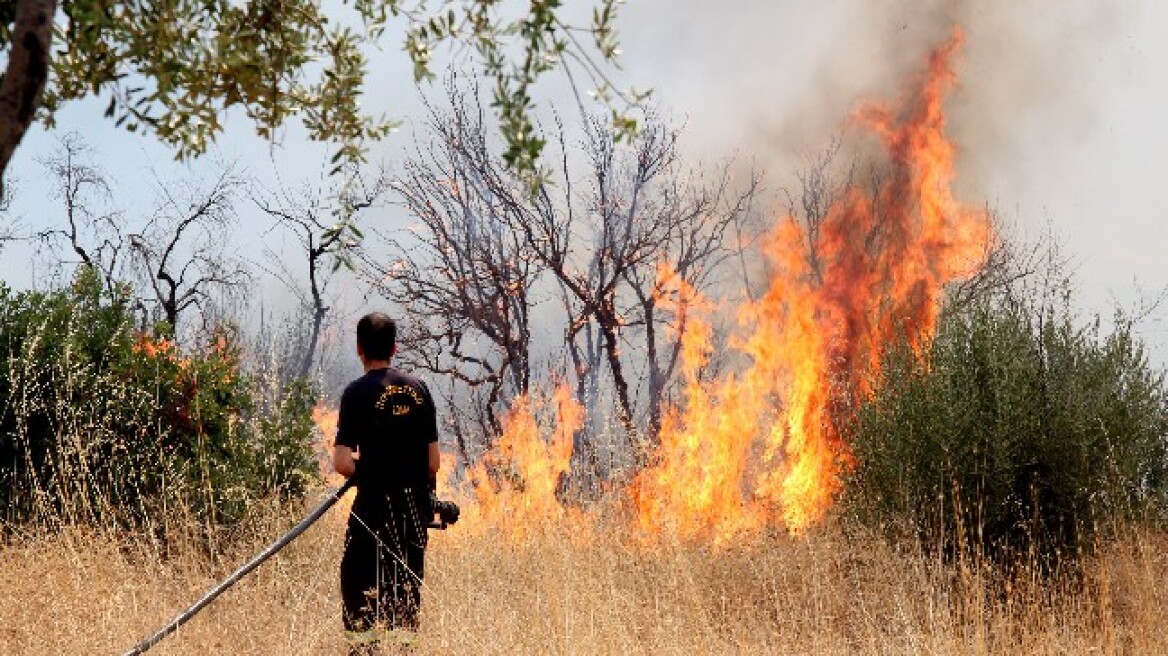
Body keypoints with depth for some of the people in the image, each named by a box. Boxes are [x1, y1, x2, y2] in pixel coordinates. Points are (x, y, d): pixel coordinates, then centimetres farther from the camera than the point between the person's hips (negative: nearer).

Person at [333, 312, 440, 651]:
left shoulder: (358, 392, -8)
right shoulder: (418, 388, 5)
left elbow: (342, 463, -14)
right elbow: (433, 461, 6)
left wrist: (359, 472, 6)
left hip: (375, 506, -5)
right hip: (416, 506, 5)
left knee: (359, 584, 2)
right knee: (407, 583, 13)